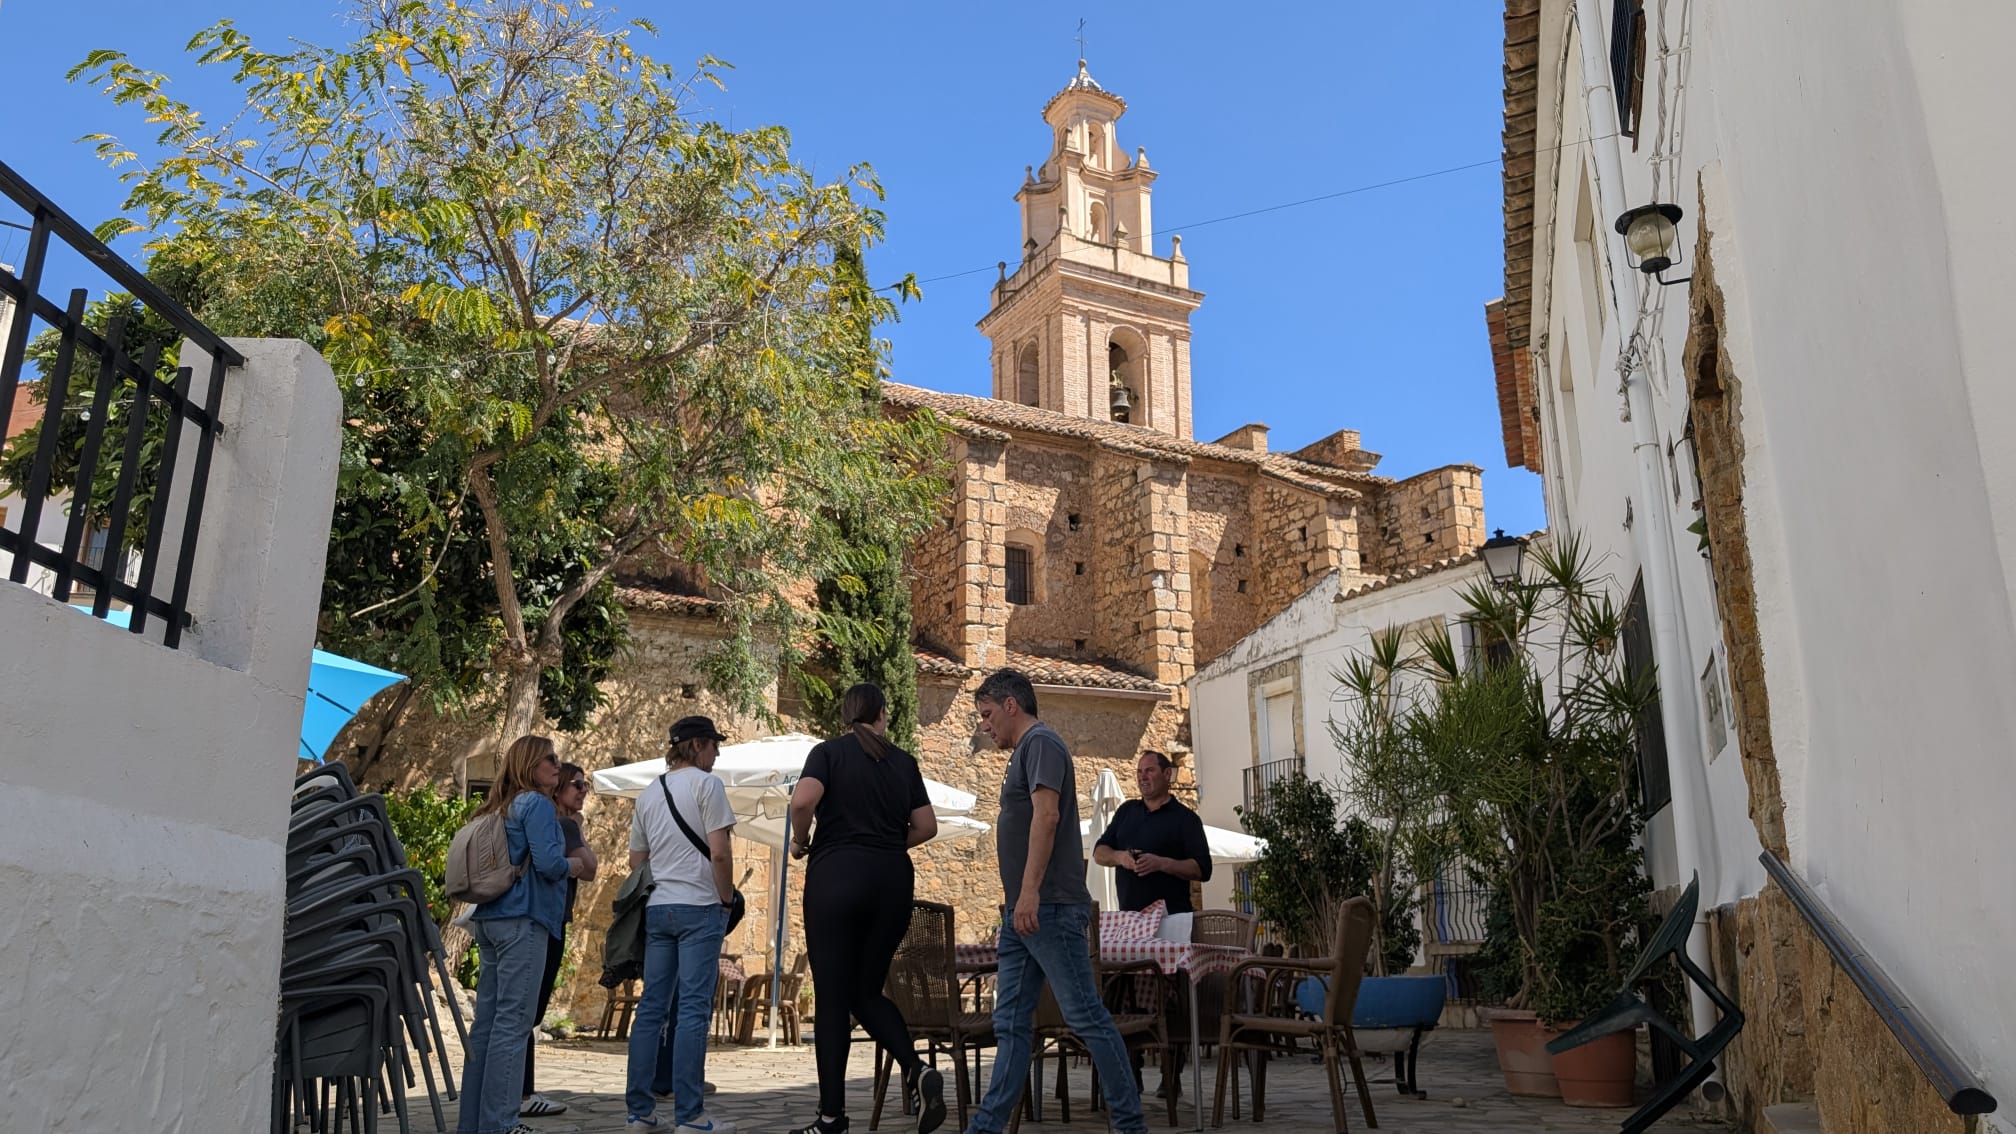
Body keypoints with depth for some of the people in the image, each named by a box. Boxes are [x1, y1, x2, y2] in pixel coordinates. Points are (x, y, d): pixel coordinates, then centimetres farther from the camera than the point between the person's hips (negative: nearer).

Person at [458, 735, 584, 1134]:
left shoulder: (500, 808, 18)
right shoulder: (537, 804, -8)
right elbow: (548, 862, -19)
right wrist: (574, 864, 1)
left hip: (489, 918, 9)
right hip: (522, 920, -9)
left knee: (488, 1018, 11)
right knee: (513, 1021, -7)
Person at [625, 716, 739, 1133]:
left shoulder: (648, 794, 15)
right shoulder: (706, 784, -6)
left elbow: (636, 861, 17)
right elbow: (719, 853, -13)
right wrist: (727, 900, -2)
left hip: (656, 909, 7)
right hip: (699, 908, -7)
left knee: (651, 1007, 9)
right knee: (693, 1010, -5)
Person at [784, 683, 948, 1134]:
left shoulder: (830, 751, 1)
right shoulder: (904, 762, 11)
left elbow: (803, 800, -16)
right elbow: (926, 826, 11)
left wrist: (800, 841, 1)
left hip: (837, 875, -3)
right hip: (893, 879, 4)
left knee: (833, 996, 3)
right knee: (867, 991, 15)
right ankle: (916, 1069, -7)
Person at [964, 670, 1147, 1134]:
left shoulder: (1041, 742, -7)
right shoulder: (1024, 752, 22)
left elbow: (1047, 814, -20)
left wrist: (1030, 890, -27)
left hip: (1050, 907, -10)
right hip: (1025, 912, 10)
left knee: (1086, 1017, -4)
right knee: (1010, 1023, 8)